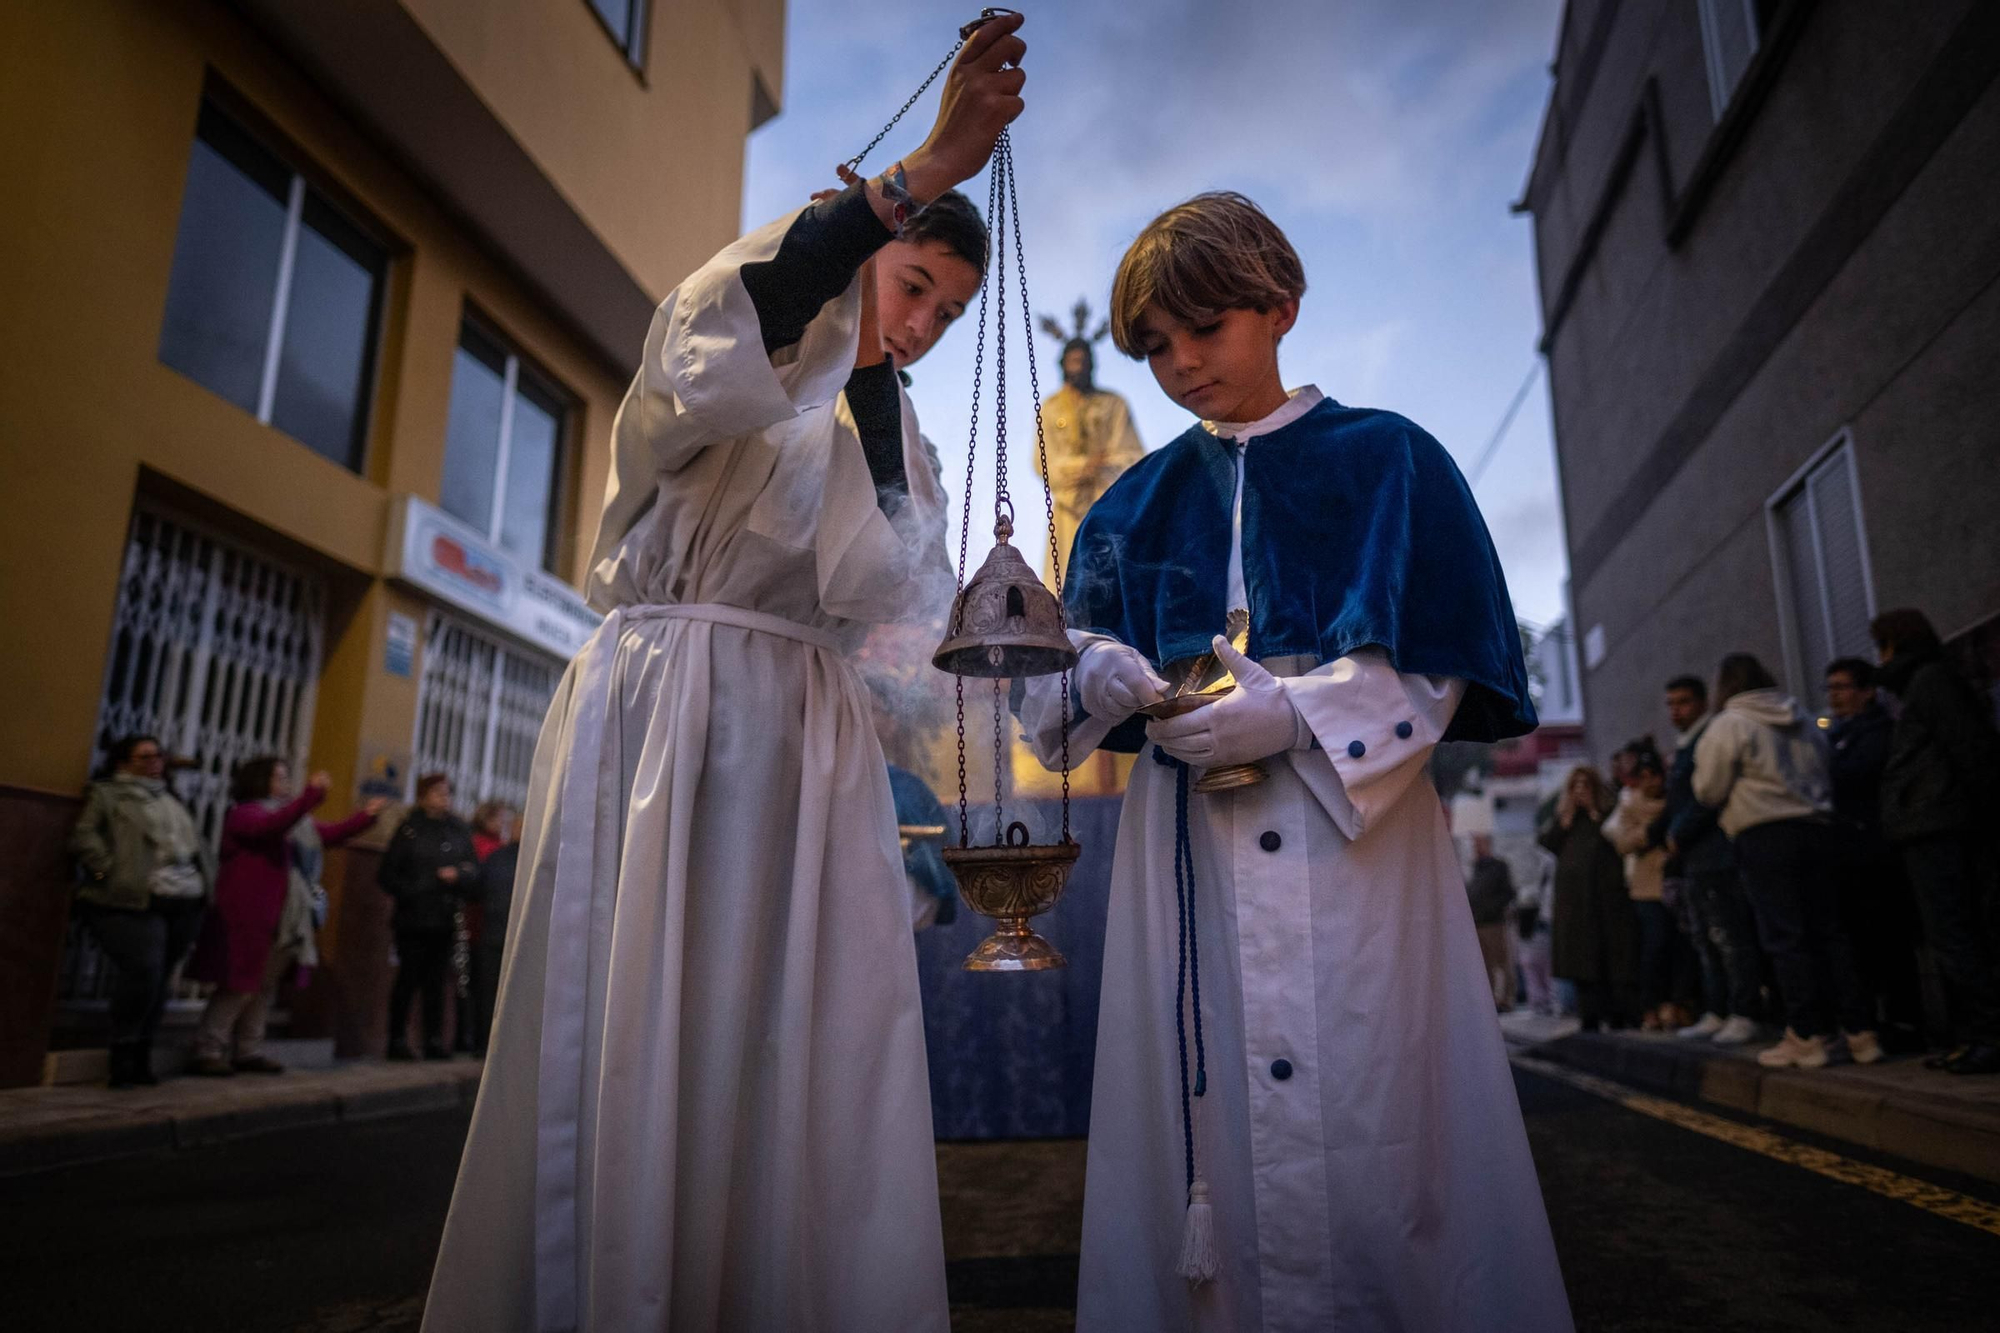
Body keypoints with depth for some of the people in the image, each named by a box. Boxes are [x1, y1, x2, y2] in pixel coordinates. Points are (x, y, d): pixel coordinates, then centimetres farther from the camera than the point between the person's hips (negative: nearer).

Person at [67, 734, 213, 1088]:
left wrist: (207, 880, 14)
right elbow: (83, 837, -5)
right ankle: (122, 1056, -2)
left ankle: (141, 1058, 15)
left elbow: (198, 843, 27)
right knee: (143, 971, -17)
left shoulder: (171, 800, 27)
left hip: (185, 903, 6)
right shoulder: (106, 794, 8)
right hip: (134, 901, -6)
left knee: (160, 979, 5)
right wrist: (110, 872, -15)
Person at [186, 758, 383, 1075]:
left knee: (265, 987, 11)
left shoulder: (294, 817, 17)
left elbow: (329, 834, 20)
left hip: (285, 920, 8)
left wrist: (365, 816, 9)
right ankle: (207, 1052, 3)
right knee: (238, 986, -6)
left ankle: (248, 1051, 18)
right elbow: (273, 827, -30)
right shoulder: (244, 813, -9)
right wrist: (311, 795, -40)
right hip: (249, 917, -8)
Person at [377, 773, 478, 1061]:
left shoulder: (459, 830, 9)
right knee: (409, 979, 1)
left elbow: (473, 869, 10)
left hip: (445, 918, 4)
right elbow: (387, 874, -3)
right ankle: (397, 1040, 10)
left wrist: (458, 874, -9)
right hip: (413, 918, -4)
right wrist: (411, 893, -11)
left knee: (436, 981, 7)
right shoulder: (409, 829, -3)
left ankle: (434, 1041, 12)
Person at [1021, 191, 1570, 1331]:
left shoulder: (1386, 460, 5)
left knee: (1364, 1116, -2)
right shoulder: (1140, 501, 16)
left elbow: (1440, 670, -1)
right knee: (1208, 1129, 4)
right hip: (1184, 844, 3)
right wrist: (1100, 678, -10)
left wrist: (1294, 715, -16)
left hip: (1350, 834, -2)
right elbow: (1085, 656, 14)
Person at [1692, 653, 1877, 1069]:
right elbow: (1825, 776, 23)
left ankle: (1807, 1037, -2)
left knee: (1785, 937, -3)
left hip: (1764, 834, -6)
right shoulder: (1803, 720, 16)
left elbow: (1709, 790, -6)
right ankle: (1859, 1032, 10)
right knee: (1829, 930, 10)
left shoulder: (1728, 725, -5)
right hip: (1816, 827, 7)